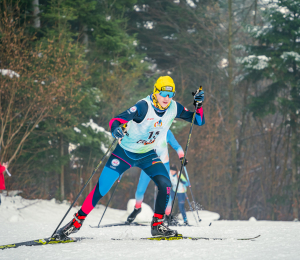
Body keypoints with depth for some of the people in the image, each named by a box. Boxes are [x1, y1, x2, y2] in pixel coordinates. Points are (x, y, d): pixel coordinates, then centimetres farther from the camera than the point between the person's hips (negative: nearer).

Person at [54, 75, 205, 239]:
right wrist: (115, 130, -56)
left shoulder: (173, 108, -12)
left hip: (147, 155, 4)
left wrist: (198, 104, -22)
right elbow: (115, 120, -33)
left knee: (165, 185, -18)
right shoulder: (144, 107, -27)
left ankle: (157, 225, -3)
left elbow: (199, 121, -3)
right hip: (125, 152, -4)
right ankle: (77, 222, 8)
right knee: (100, 189, -7)